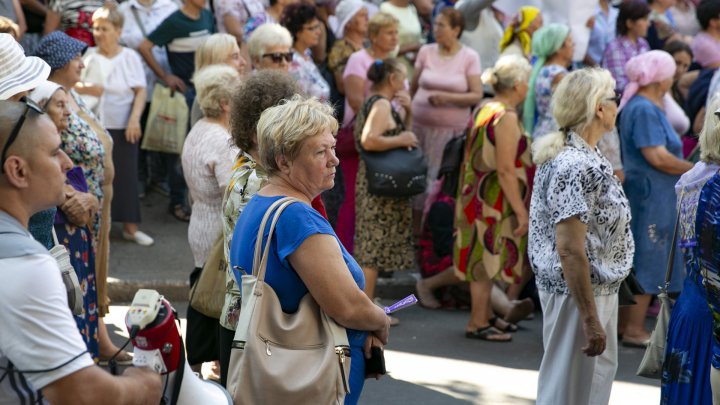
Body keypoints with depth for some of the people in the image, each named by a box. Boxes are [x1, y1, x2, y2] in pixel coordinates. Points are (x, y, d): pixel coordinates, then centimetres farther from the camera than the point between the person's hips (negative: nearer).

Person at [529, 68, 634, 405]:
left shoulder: (562, 152, 8)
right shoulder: (579, 166, -23)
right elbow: (570, 250, -26)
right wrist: (590, 320, -24)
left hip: (596, 289, 10)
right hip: (580, 292, -10)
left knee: (599, 372, 21)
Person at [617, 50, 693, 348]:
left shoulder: (641, 106, 15)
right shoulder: (645, 110, -18)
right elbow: (657, 156, -23)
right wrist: (697, 170, -17)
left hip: (647, 195, 11)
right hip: (650, 197, -11)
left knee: (637, 261, 15)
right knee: (647, 262, -4)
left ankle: (625, 324, 22)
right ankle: (634, 330, 2)